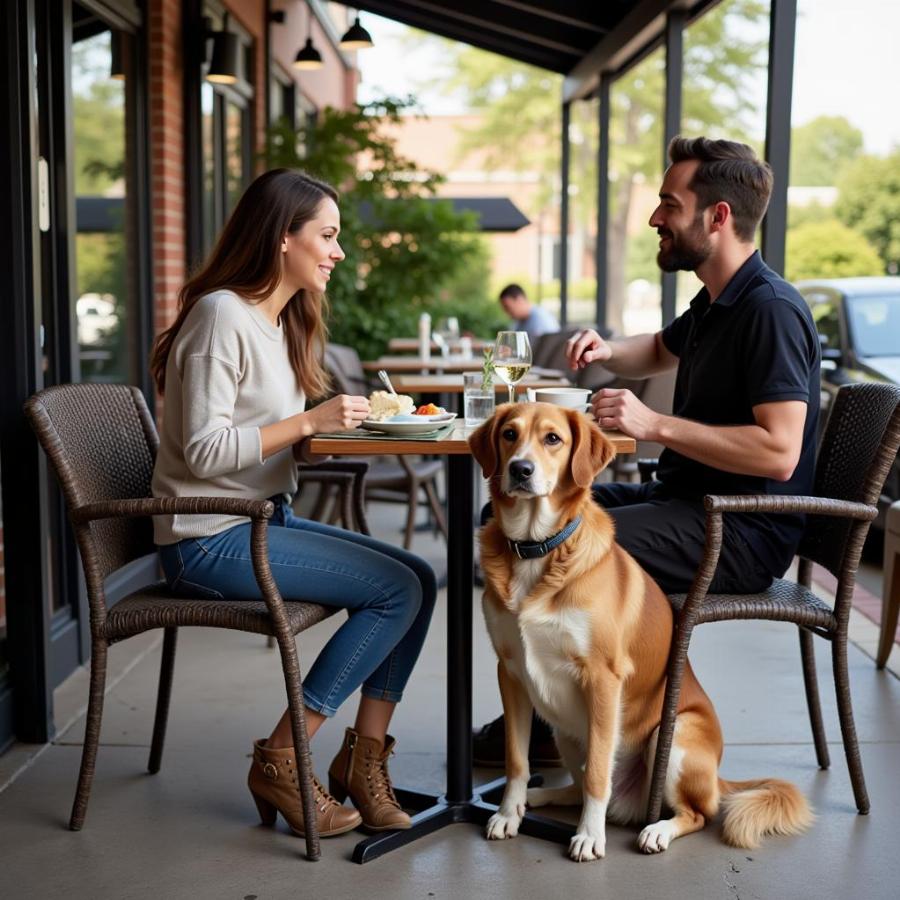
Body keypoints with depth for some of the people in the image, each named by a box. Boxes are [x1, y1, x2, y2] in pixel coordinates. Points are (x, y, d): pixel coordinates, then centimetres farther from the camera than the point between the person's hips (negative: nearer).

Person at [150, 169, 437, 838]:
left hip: (266, 520, 9)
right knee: (397, 589, -17)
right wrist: (308, 423, -20)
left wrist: (338, 423, -2)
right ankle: (281, 762, -8)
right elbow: (203, 450, -21)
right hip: (212, 540, -9)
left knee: (421, 579, -5)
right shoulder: (222, 315, -14)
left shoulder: (281, 321, 15)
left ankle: (364, 758, 0)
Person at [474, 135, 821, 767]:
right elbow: (660, 351, 35)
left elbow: (778, 452, -28)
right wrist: (608, 350, 11)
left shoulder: (771, 310, -19)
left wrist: (655, 424, -26)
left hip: (745, 532, -10)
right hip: (686, 498, 11)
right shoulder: (716, 303, 13)